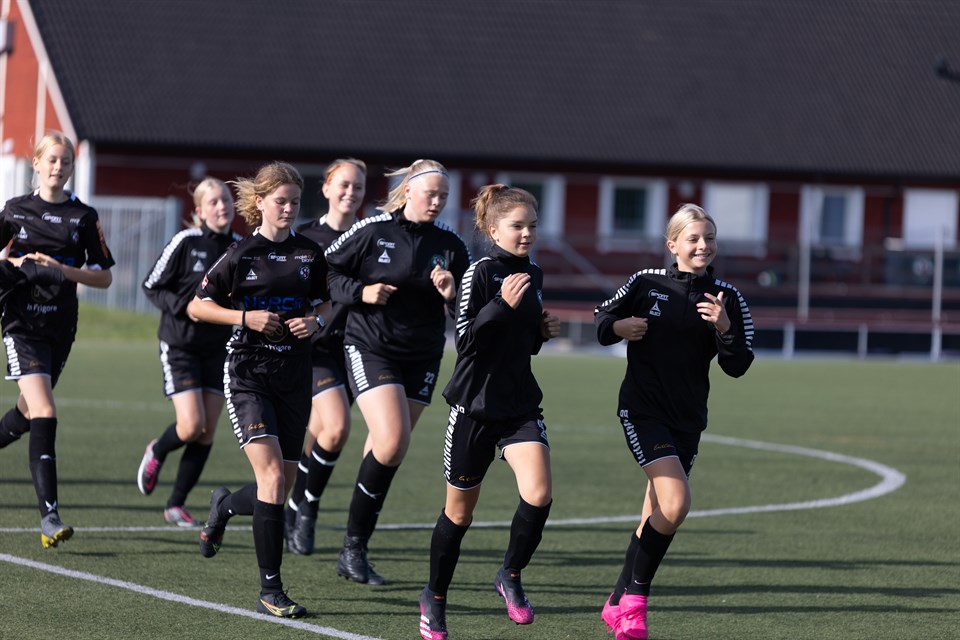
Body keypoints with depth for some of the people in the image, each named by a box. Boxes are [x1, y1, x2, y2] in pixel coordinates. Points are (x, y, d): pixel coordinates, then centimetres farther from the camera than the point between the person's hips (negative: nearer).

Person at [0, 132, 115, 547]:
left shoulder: (84, 216, 4)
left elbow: (104, 277, 3)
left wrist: (63, 270, -12)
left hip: (61, 326, 3)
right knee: (44, 414, -18)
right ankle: (49, 516, -21)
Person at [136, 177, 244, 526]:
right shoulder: (185, 243, -11)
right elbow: (152, 286, -6)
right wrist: (183, 307, -20)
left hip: (219, 348, 5)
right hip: (181, 344, -5)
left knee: (207, 432, 2)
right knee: (191, 425, -13)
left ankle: (176, 504, 14)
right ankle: (156, 452, 22)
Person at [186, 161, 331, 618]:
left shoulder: (309, 254, 7)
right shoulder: (242, 255, -3)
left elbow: (324, 304, 20)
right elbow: (196, 307, 0)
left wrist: (315, 321, -3)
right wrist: (246, 316, -13)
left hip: (294, 374, 5)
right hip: (248, 374, -5)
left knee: (281, 485, 6)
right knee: (271, 473, -18)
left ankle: (224, 506, 42)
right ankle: (270, 589, -15)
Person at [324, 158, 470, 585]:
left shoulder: (450, 245, 3)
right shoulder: (372, 231, -6)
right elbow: (325, 271, 2)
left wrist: (452, 294, -12)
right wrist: (360, 291, -13)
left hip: (421, 358, 4)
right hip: (370, 350, -4)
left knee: (387, 451, 6)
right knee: (391, 442, -20)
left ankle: (355, 550, 18)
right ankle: (354, 545, -6)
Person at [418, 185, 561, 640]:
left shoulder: (533, 276, 9)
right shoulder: (480, 273, -11)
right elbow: (466, 338, -18)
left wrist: (544, 332, 2)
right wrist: (503, 304, -28)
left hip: (521, 403, 5)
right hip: (475, 402, -5)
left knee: (539, 493, -17)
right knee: (460, 510, 7)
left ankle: (510, 576, 5)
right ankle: (435, 597, 26)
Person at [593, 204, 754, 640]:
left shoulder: (727, 298, 2)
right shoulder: (645, 283, -2)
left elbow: (737, 367, -1)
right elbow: (602, 320, 11)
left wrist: (724, 329, -18)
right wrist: (618, 327, -11)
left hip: (688, 420, 4)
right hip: (643, 411, -4)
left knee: (656, 519, 9)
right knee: (675, 503, -21)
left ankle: (619, 605, 24)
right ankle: (635, 597, -6)